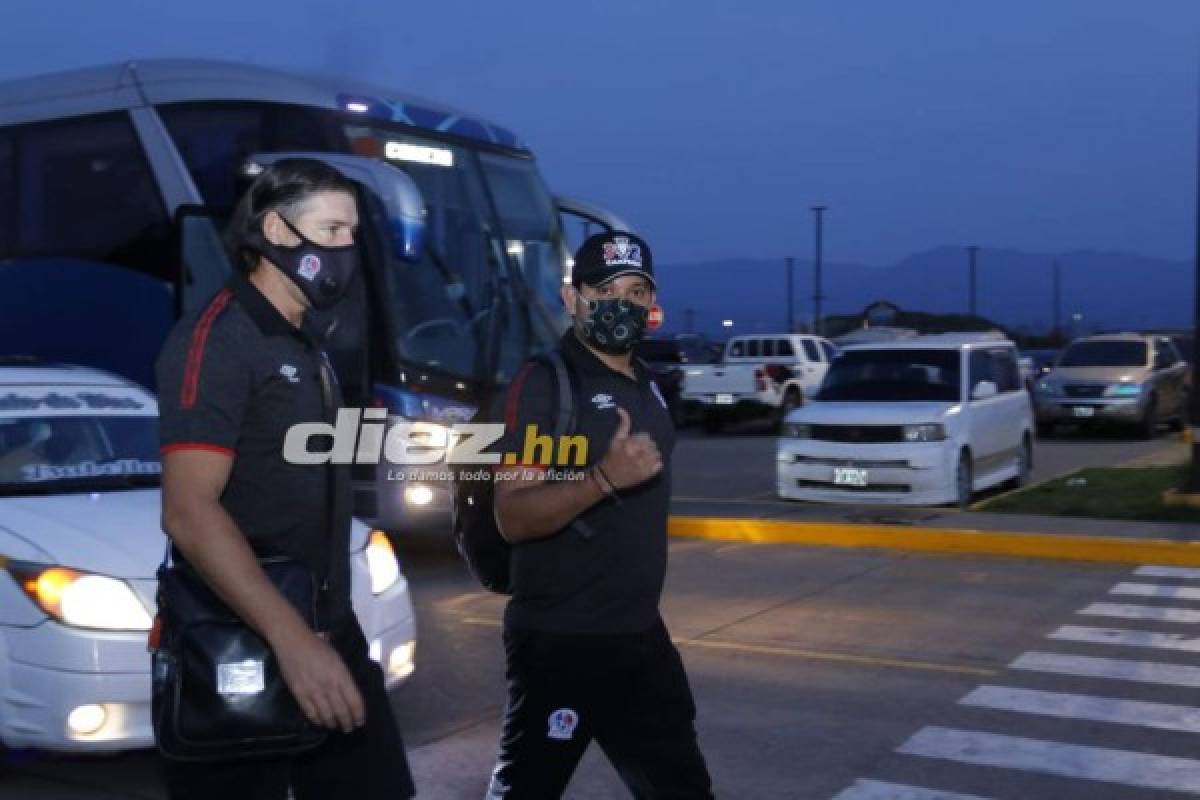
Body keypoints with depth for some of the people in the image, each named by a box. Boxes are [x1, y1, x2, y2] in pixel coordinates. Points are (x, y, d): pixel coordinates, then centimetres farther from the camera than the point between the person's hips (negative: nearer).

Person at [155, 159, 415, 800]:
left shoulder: (304, 345, 16)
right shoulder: (217, 338, -14)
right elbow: (189, 513, -24)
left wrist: (324, 634, 18)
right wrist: (291, 639, -31)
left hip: (328, 632, 9)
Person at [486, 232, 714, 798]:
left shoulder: (647, 387, 12)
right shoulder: (544, 384, -13)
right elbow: (513, 517, -21)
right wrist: (605, 478, -32)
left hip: (640, 634, 8)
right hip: (560, 641, -8)